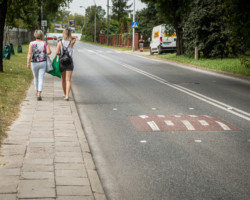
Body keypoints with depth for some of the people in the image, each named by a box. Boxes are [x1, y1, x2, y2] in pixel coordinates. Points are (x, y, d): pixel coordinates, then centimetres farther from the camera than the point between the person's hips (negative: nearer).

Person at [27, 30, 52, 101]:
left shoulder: (32, 43, -4)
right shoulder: (45, 43, -2)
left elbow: (29, 53, -13)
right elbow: (49, 52, -13)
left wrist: (28, 63, -16)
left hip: (34, 63, 1)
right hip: (43, 63, -1)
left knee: (36, 78, 22)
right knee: (41, 79, -3)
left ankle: (37, 93, 35)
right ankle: (39, 94, -19)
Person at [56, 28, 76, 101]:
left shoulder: (60, 43, -6)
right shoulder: (72, 42, -4)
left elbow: (57, 52, -13)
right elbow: (74, 38, 20)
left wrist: (60, 53, 6)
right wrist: (69, 37, 5)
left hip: (61, 62, 1)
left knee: (63, 79, 18)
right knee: (68, 80, -7)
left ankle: (65, 94, 32)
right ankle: (67, 96, -22)